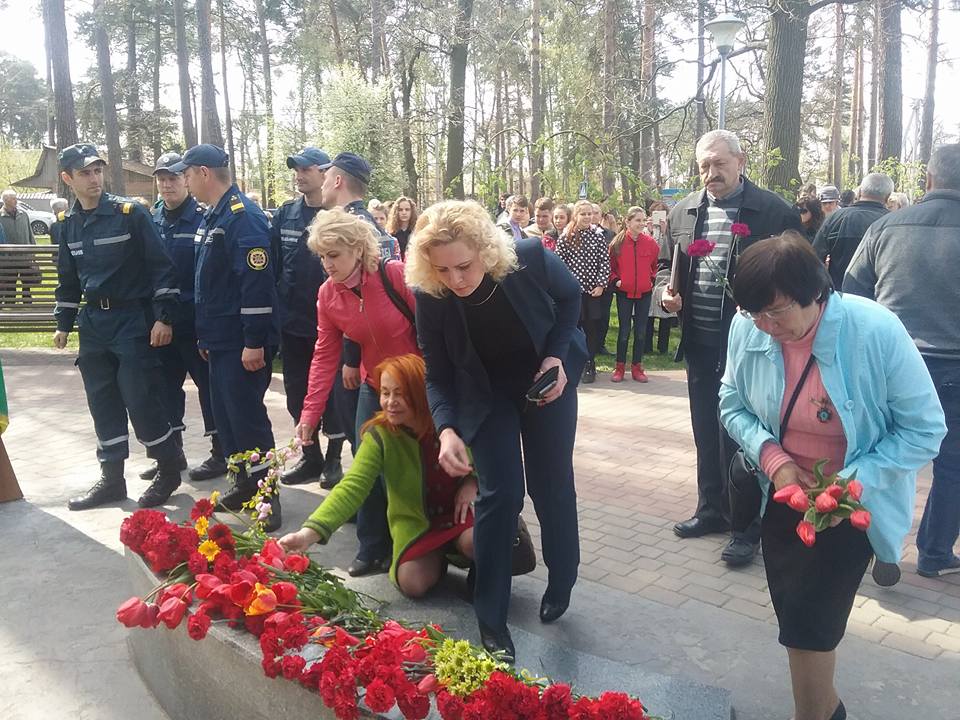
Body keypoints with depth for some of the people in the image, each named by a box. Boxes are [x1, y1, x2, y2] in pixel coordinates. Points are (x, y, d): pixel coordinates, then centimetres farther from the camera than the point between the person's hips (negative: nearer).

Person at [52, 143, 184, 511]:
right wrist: (64, 323, 18)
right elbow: (68, 279, 19)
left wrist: (164, 317, -14)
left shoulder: (130, 213, -8)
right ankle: (112, 478, 20)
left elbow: (161, 267, -10)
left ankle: (168, 470, 12)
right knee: (102, 402, 9)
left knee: (140, 398, -6)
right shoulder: (68, 224, 9)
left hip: (133, 319, -6)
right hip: (94, 322, 6)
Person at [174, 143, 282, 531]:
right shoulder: (211, 217, 15)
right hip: (220, 339, 10)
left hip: (242, 342, -10)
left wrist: (254, 341, -24)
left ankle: (267, 495, 6)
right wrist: (205, 333, 21)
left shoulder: (243, 216, -16)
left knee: (247, 416, -5)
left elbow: (258, 282, -23)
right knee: (225, 413, 15)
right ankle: (244, 484, 28)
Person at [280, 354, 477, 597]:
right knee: (413, 584, -20)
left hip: (457, 513, 0)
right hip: (414, 523, 0)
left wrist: (473, 481, -19)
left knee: (476, 543, -31)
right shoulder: (379, 435, -21)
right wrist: (310, 533, -43)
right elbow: (352, 487, -30)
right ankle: (436, 557, 15)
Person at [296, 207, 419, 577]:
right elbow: (325, 356, -4)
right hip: (373, 387, 4)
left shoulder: (395, 275, -22)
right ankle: (372, 549, 20)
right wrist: (310, 414, -8)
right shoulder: (327, 295, -7)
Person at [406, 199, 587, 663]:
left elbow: (569, 296, -6)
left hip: (547, 377, 1)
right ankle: (491, 619, 7)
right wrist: (446, 429, -33)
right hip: (485, 392, 0)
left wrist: (557, 356, -19)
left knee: (552, 486, 8)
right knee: (498, 493, -6)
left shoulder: (530, 258, -30)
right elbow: (438, 376, -16)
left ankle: (561, 585, 31)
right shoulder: (429, 295, -28)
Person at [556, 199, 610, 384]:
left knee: (591, 328, 5)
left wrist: (601, 284, -6)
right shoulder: (566, 237, 0)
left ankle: (589, 366, 15)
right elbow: (559, 262, -1)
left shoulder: (599, 236, 3)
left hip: (593, 290, 1)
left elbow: (605, 261, 1)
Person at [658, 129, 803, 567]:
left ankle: (747, 527, 16)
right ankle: (711, 509, 32)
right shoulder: (682, 212, 9)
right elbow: (666, 263, 19)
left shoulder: (774, 212, -6)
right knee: (706, 432, 16)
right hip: (699, 343, 5)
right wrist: (667, 289, -1)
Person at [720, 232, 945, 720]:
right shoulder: (748, 328, -15)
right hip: (783, 495, 4)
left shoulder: (875, 331, -25)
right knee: (792, 611, 16)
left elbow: (924, 428, -16)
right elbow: (732, 404, -1)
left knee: (808, 622, -5)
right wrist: (771, 457, -19)